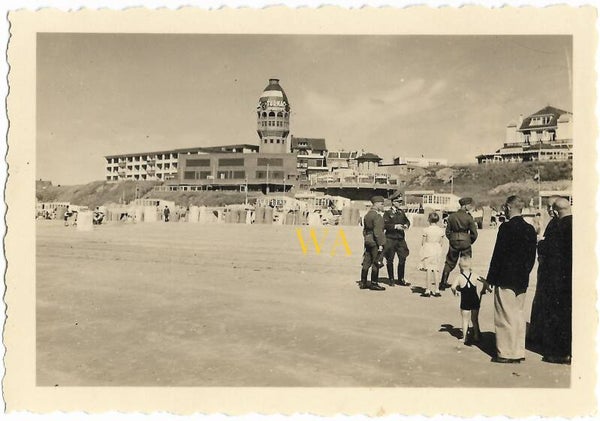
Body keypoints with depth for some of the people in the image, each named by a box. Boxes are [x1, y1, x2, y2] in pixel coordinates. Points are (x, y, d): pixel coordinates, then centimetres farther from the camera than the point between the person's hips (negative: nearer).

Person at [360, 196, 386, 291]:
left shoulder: (367, 214, 13)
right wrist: (380, 244, -18)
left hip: (368, 241, 9)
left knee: (366, 263, 12)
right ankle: (374, 284, 5)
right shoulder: (377, 216, -14)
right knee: (376, 263, -1)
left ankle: (363, 283, 17)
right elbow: (377, 231, -20)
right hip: (375, 242, -9)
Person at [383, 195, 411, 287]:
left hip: (400, 239, 5)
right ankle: (391, 280, 16)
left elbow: (407, 221, 18)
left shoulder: (401, 212, 12)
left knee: (402, 259, 3)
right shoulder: (388, 213, -5)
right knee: (390, 260, 4)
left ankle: (400, 279, 15)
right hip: (390, 239, -5)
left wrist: (406, 225, -4)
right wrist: (395, 226, -21)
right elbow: (384, 225, -13)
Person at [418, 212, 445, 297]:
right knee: (434, 271, 11)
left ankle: (428, 291, 4)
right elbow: (440, 243, 5)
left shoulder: (426, 230, -11)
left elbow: (423, 243, -6)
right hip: (437, 251, 4)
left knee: (428, 271, 1)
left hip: (428, 250, -4)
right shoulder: (441, 230, -1)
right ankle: (435, 291, 14)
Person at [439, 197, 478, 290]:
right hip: (465, 241, -3)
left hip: (453, 241, 3)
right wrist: (470, 242, 10)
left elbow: (447, 231, 3)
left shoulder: (451, 216, 0)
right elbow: (474, 233, -6)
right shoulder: (469, 217, -9)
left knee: (449, 263, 15)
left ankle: (443, 283, 17)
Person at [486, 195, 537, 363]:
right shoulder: (530, 229, 6)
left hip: (505, 279, -7)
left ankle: (506, 353, 9)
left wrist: (490, 279, -9)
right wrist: (525, 273, 19)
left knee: (505, 317, 2)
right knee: (519, 315, 15)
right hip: (522, 280, 7)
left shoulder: (506, 227, -15)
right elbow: (532, 256, 10)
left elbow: (498, 254, -15)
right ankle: (518, 352, 23)